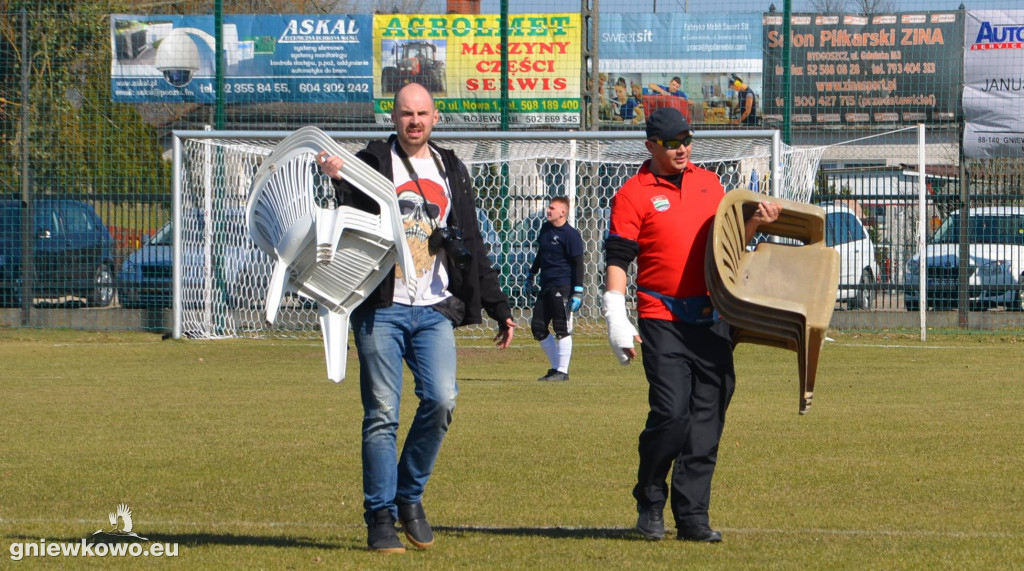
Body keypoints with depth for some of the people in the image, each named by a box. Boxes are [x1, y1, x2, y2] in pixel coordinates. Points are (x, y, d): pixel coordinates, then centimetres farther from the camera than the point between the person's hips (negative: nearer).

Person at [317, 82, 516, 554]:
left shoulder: (452, 172, 18)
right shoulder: (371, 164, 5)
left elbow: (472, 249, 22)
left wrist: (498, 308, 20)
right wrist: (337, 180, -26)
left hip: (434, 309, 3)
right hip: (381, 308, -3)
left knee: (441, 400, -13)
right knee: (382, 413, -6)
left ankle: (410, 496, 6)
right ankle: (380, 519, 2)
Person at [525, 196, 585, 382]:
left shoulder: (570, 234, -11)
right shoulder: (546, 229, 13)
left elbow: (578, 264, -13)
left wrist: (578, 292, -17)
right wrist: (531, 274, 33)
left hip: (563, 287, -9)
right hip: (546, 287, 9)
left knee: (562, 329, -7)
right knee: (538, 328, 8)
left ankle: (562, 371, -2)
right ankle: (556, 367, 18)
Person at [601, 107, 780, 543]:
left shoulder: (709, 183, 15)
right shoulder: (633, 195, -1)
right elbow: (617, 260, -5)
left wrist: (754, 222, 2)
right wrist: (617, 322, -14)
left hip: (713, 320, 5)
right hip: (663, 322, -5)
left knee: (707, 419, 0)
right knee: (671, 413, -14)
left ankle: (692, 517, 5)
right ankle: (649, 505, 7)